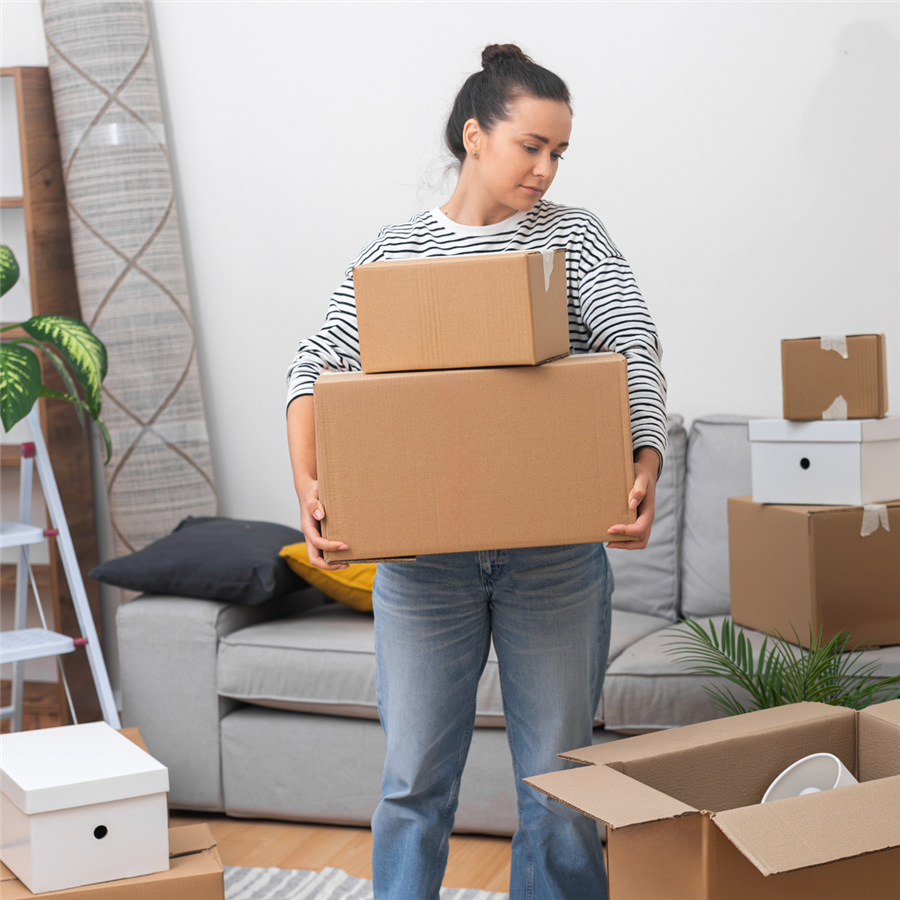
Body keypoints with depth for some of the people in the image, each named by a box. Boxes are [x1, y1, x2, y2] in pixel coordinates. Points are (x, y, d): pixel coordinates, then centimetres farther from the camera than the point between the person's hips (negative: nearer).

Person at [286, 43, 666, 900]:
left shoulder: (575, 237, 4)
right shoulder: (392, 251, 5)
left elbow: (635, 350, -9)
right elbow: (315, 368, -2)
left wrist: (646, 462, -27)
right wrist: (308, 482, -20)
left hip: (557, 552, 0)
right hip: (423, 550, 0)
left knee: (559, 779, 8)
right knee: (415, 780, 6)